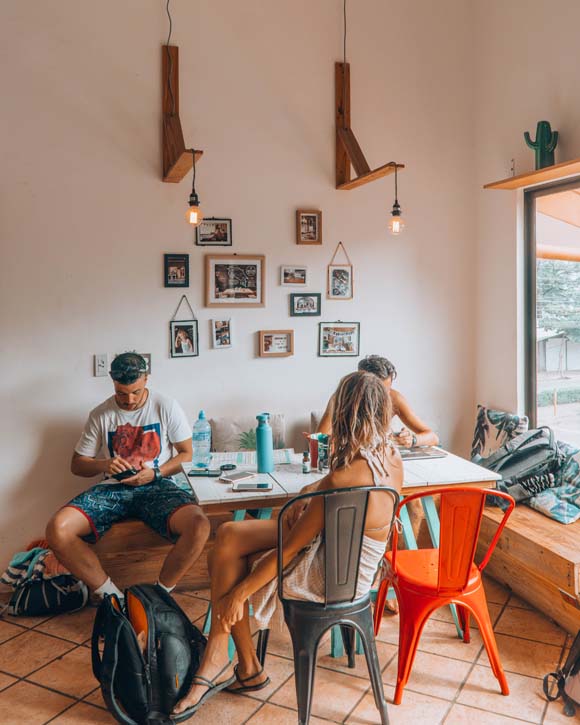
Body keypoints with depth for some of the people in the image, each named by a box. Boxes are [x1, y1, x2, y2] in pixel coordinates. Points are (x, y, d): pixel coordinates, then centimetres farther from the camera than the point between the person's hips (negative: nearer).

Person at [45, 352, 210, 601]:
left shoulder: (166, 407, 2)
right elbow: (77, 464, 13)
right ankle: (111, 595, -9)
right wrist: (105, 465, -9)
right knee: (57, 529, -26)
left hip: (157, 487, -2)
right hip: (113, 488, 2)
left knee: (199, 525, -34)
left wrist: (155, 473, -12)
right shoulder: (100, 415, 8)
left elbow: (187, 454, 6)